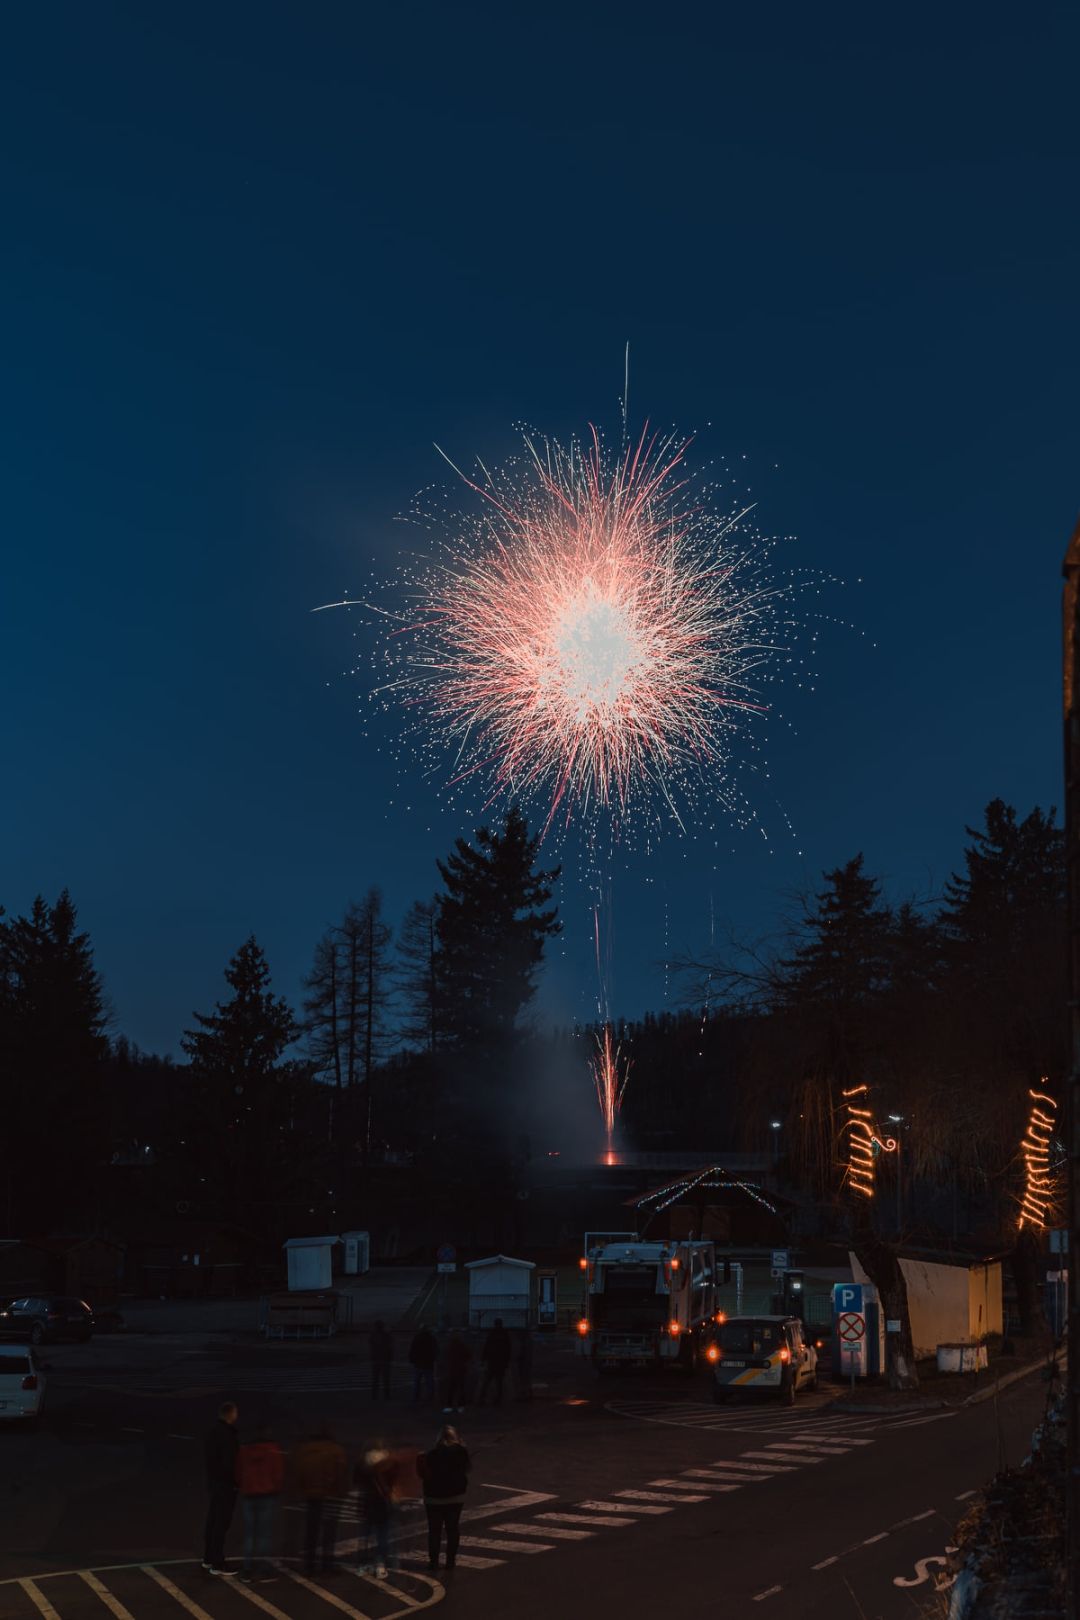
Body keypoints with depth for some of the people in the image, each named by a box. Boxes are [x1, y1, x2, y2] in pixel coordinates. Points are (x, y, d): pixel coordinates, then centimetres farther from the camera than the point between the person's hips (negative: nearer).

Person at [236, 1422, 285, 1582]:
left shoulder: (244, 1449, 7)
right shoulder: (275, 1450, -4)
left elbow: (238, 1474, 9)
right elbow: (279, 1474, -6)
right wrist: (276, 1490, 10)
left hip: (248, 1495, 3)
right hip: (267, 1496, -3)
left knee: (249, 1533, 8)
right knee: (265, 1533, 1)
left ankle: (249, 1570, 7)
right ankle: (264, 1569, -1)